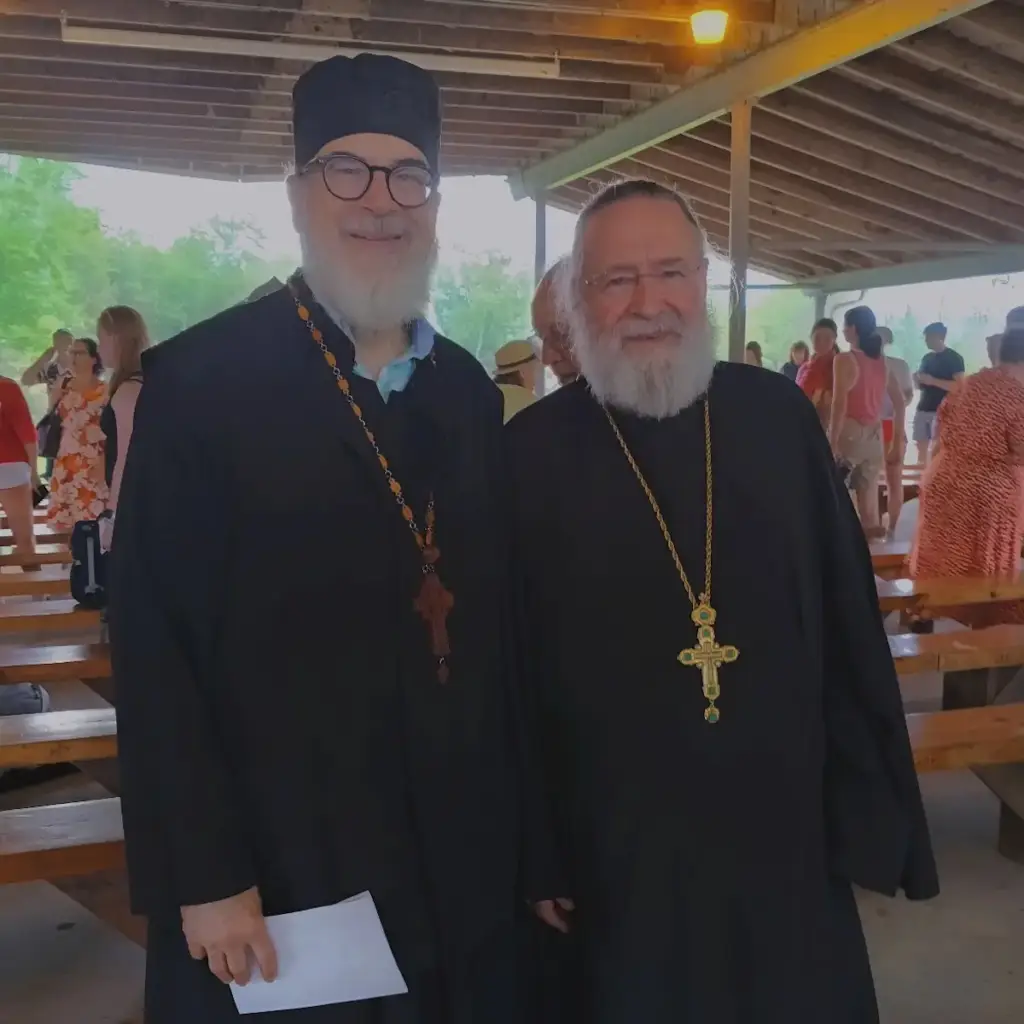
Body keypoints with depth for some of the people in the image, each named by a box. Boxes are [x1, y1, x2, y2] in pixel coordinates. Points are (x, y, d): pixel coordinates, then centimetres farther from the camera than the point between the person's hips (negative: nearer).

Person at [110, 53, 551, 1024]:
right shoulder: (199, 380, -10)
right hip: (279, 862, -4)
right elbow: (153, 643, -11)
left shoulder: (469, 392, 5)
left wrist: (530, 838, 7)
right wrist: (203, 875, -12)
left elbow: (497, 626, 6)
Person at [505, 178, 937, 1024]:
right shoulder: (531, 451, -9)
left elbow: (850, 627, 2)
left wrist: (870, 806, 3)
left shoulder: (781, 418, -4)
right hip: (611, 855, -2)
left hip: (784, 836, 3)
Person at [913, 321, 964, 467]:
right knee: (921, 447, 5)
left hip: (942, 410, -7)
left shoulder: (954, 358, -4)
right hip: (923, 408, 7)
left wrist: (933, 380, -19)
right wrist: (917, 380, 1)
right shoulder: (927, 357, 16)